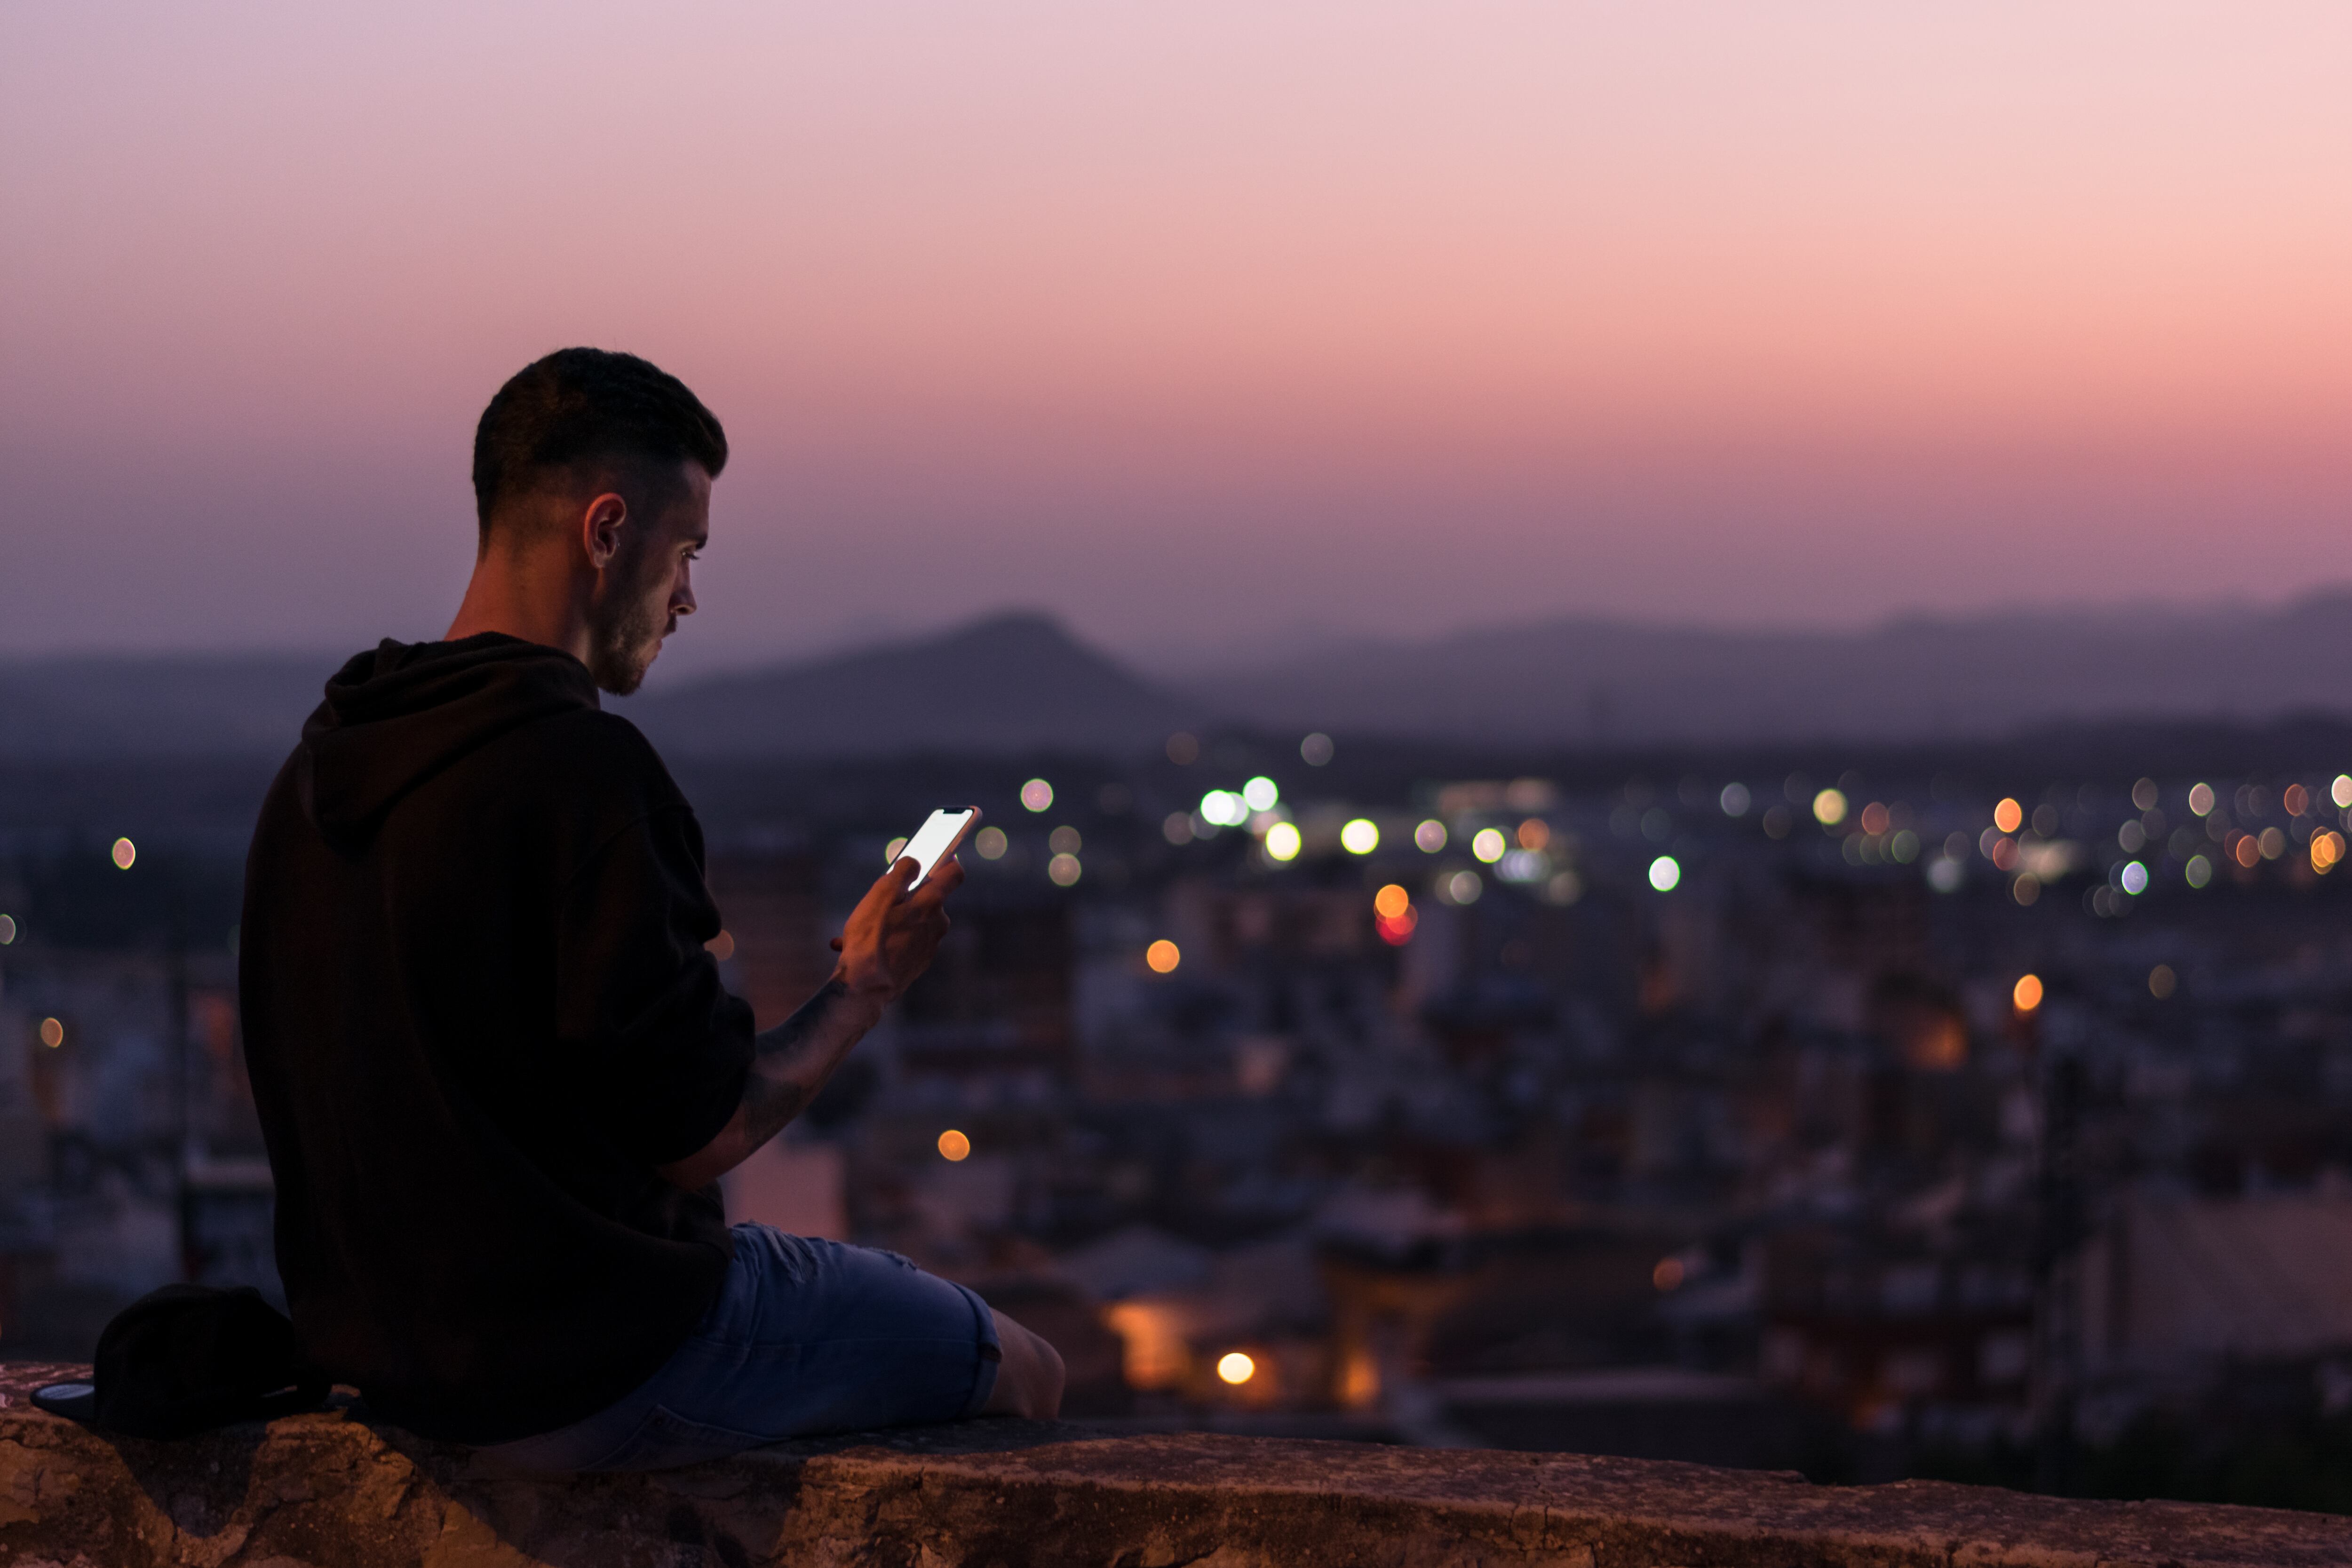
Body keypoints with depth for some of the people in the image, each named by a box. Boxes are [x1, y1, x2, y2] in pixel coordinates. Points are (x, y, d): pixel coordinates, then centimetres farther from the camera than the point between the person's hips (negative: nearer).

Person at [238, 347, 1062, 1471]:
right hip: (593, 1377, -9)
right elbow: (697, 1140, -19)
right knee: (1022, 1371, 10)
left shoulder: (319, 769, 5)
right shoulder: (582, 772, -23)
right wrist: (867, 985, -2)